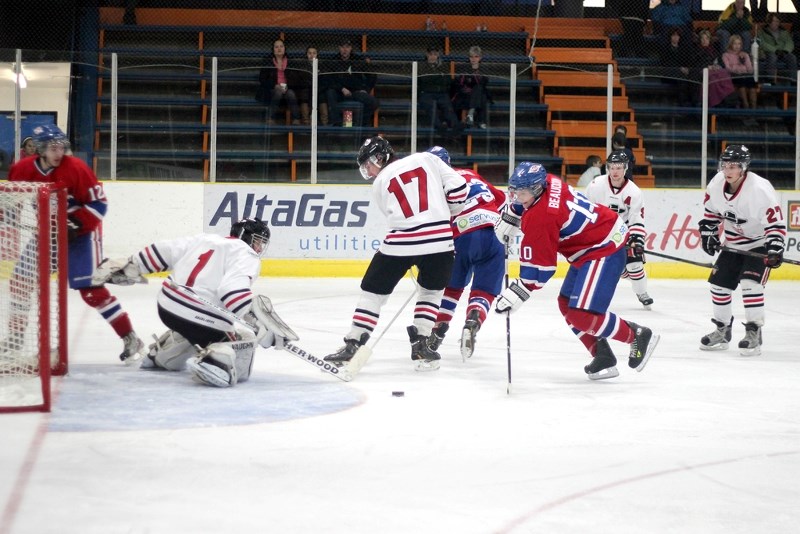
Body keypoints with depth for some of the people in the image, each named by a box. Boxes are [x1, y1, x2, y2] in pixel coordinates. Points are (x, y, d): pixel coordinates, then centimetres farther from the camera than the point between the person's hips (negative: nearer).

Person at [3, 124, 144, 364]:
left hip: (81, 233, -5)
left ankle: (131, 340, -9)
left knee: (91, 290, -15)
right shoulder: (22, 170, -9)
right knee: (20, 280, 4)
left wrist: (73, 225, -26)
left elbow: (99, 203, -18)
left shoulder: (76, 168, -22)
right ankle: (14, 337, 20)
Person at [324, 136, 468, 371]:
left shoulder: (379, 184, 13)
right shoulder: (427, 159, 12)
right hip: (439, 240, 1)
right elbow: (457, 186, 3)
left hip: (400, 244, -1)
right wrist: (449, 215, 21)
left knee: (373, 291, 14)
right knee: (431, 291, 23)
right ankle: (420, 345, 14)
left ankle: (352, 345, 12)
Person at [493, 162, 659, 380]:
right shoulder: (547, 182, -1)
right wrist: (508, 220, 26)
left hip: (604, 251, -11)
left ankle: (638, 336, 1)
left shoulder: (540, 217, -26)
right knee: (566, 304, 13)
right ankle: (603, 357, 13)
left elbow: (539, 267, -21)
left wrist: (516, 294, -16)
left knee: (581, 314, -17)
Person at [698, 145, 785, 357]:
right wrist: (708, 234, 2)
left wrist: (775, 249, -37)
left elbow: (776, 223, -27)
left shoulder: (760, 189, -29)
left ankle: (754, 332, -13)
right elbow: (710, 211, 9)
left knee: (750, 283, -23)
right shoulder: (717, 184, -11)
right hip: (733, 242, 7)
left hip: (760, 244, -7)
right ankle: (722, 330, 24)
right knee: (718, 282, 6)